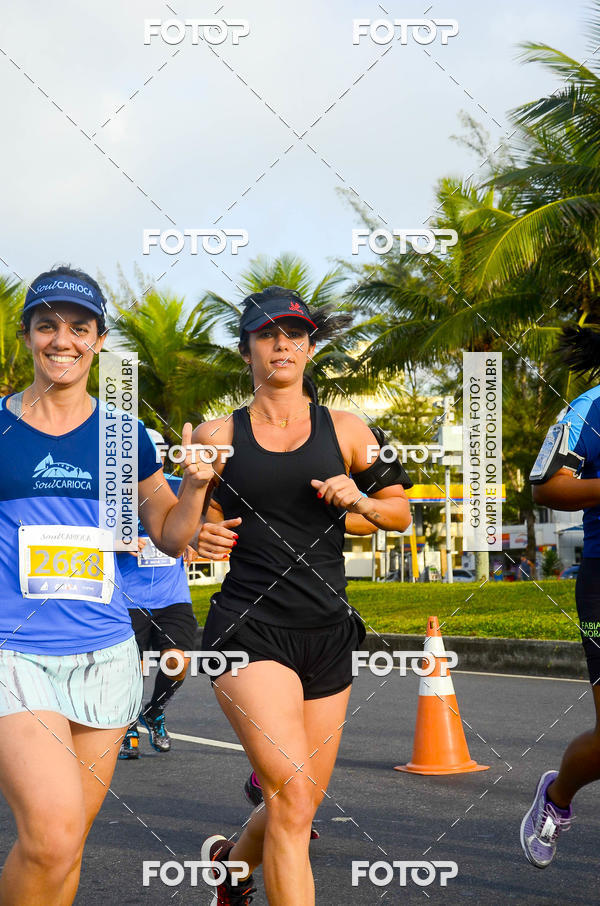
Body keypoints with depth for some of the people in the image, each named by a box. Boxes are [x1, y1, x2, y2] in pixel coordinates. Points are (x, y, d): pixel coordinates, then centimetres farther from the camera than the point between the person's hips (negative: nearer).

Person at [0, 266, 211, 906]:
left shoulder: (123, 437, 10)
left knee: (66, 843, 8)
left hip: (104, 655, 3)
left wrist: (194, 485, -2)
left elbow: (170, 537, 16)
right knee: (52, 831, -23)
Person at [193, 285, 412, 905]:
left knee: (300, 805, 12)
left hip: (328, 633, 4)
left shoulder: (345, 430, 8)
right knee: (292, 793, -21)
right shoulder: (220, 436, 4)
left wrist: (360, 502, -6)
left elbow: (402, 512, 14)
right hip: (250, 628, -3)